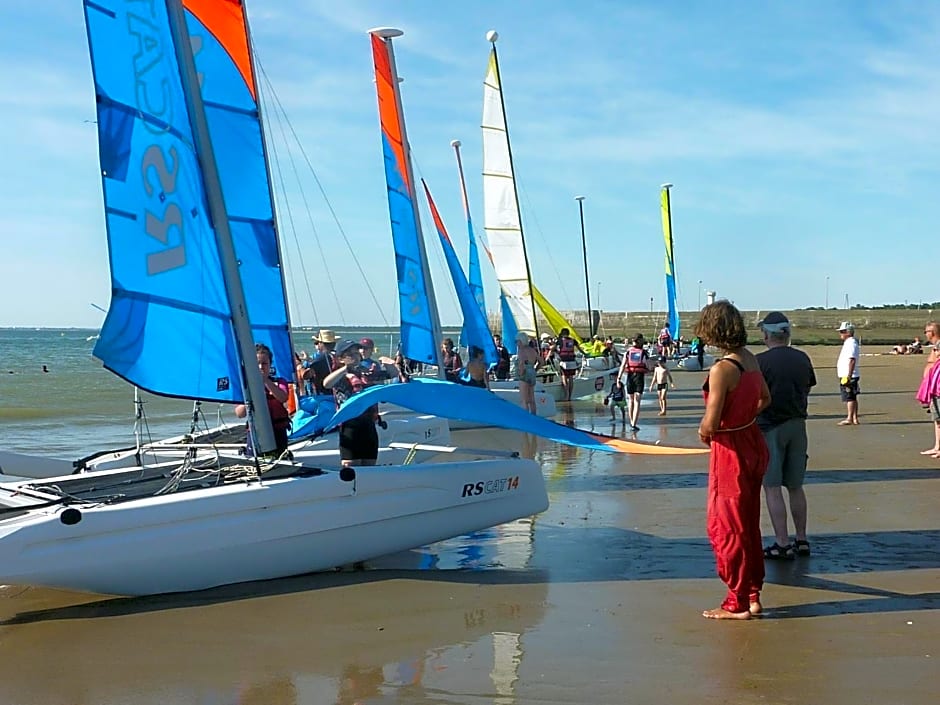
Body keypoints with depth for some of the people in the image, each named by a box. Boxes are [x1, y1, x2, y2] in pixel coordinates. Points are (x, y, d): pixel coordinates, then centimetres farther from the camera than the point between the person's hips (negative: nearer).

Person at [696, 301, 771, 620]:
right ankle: (753, 595, 27)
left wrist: (704, 432, -4)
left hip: (730, 451, -8)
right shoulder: (750, 359, 2)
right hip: (753, 444, 9)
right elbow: (765, 399, 18)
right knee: (749, 525, 18)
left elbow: (710, 424, -25)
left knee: (726, 529, 5)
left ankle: (737, 603, 13)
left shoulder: (722, 369, -24)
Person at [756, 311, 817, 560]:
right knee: (795, 486, 15)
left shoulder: (761, 361, -13)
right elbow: (807, 390, 13)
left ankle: (782, 544, -2)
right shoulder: (802, 359, 4)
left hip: (770, 427, -6)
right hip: (797, 425, 6)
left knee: (772, 488, -1)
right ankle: (801, 541, 21)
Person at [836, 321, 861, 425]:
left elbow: (852, 360, -22)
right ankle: (855, 419, 16)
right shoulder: (848, 343, 18)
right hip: (844, 376, 10)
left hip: (848, 377, -10)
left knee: (849, 398, -8)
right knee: (852, 398, 12)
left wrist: (849, 376, -25)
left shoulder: (851, 343, -14)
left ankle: (849, 419, -7)